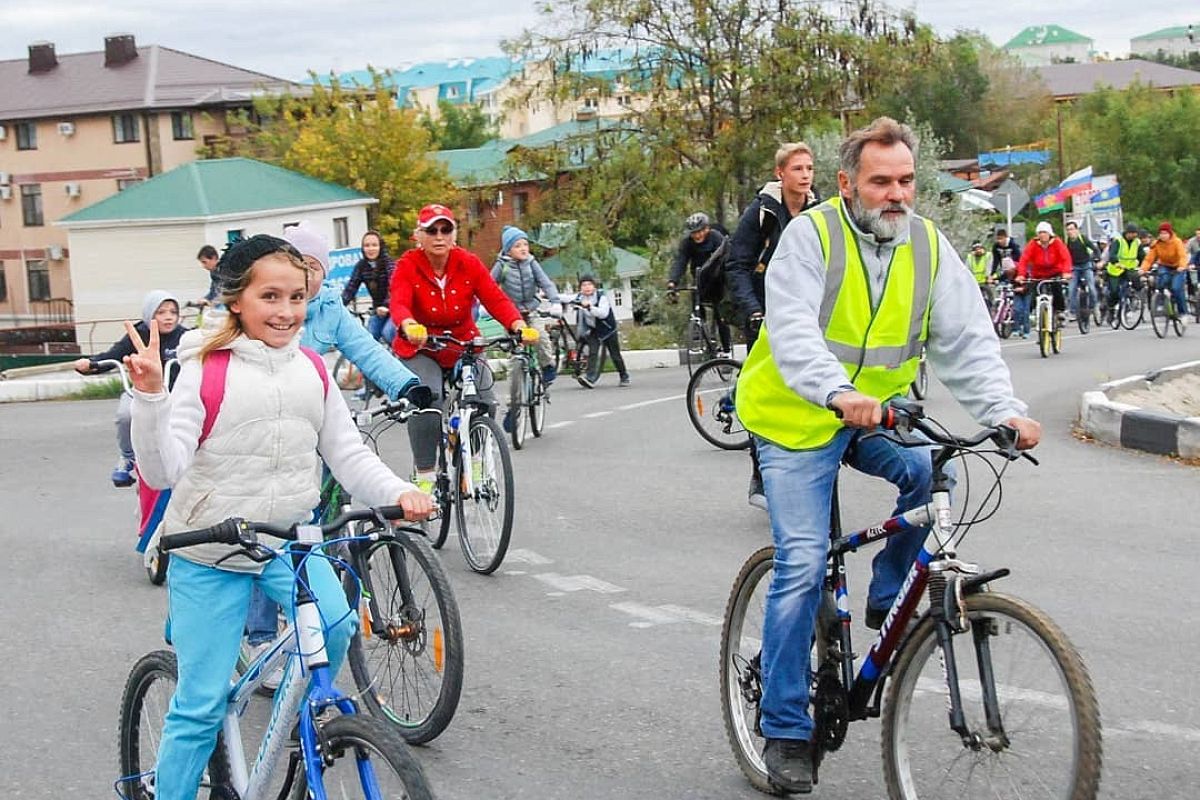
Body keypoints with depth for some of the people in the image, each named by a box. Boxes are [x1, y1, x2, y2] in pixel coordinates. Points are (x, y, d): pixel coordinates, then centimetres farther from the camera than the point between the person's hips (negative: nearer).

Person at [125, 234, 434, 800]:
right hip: (209, 553, -3)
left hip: (289, 542, 3)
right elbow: (163, 470, -19)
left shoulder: (312, 371, 3)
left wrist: (398, 493, -15)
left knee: (336, 626, -24)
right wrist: (149, 395, -33)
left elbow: (350, 455, 2)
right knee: (200, 706, -1)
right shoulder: (205, 370, -12)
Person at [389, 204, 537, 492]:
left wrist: (520, 326, -35)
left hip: (463, 348, 3)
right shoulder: (407, 266, -12)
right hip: (420, 350, -3)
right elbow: (399, 304, -28)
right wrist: (410, 327, -52)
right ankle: (424, 474, -15)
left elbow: (496, 299, -16)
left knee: (485, 401, -15)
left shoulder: (469, 263, -6)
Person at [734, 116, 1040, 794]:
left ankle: (890, 598, 0)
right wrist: (838, 392, -46)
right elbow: (792, 331, -28)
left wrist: (1004, 409, -24)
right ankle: (786, 731, 1)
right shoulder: (811, 236, -14)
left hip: (876, 413, 4)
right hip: (798, 419, -4)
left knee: (932, 471, -26)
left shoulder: (928, 245, -2)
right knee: (802, 566, -11)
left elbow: (967, 339, -7)